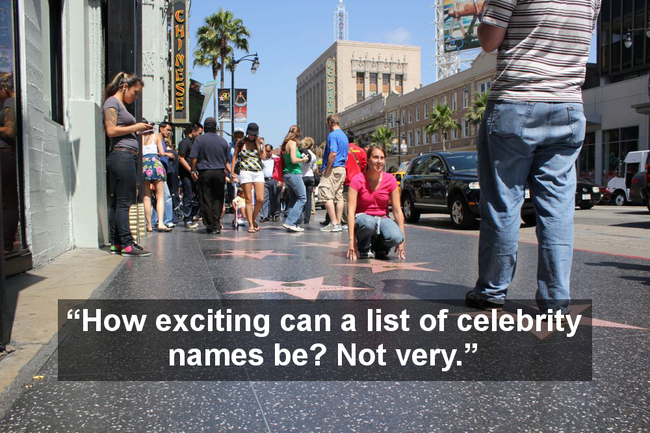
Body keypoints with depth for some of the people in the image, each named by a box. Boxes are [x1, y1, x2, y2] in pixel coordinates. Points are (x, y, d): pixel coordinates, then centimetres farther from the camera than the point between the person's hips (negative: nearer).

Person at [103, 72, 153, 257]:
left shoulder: (120, 104, 25)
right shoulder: (112, 102, -3)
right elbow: (111, 130, -14)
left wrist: (139, 130, 9)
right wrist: (135, 127, -7)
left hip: (128, 156, 10)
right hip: (122, 155, -10)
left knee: (118, 202, 9)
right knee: (124, 202, -10)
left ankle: (116, 244, 12)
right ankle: (127, 244, -9)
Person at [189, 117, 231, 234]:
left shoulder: (199, 140, -3)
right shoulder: (222, 141, 6)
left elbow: (194, 158, -7)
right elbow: (226, 160, 13)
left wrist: (193, 171, 5)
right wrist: (230, 172, 24)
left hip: (204, 173, -2)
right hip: (219, 173, 2)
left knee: (206, 199, 3)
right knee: (218, 199, 8)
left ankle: (210, 226, 4)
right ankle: (217, 225, 3)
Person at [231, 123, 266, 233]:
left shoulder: (260, 142, 10)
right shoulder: (240, 143, 7)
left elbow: (263, 157, -1)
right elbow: (234, 157, 11)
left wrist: (258, 144, -5)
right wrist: (232, 172, 4)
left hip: (258, 172, 2)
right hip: (245, 172, -2)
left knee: (260, 199, -6)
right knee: (249, 200, -3)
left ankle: (254, 219, 18)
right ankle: (250, 225, 1)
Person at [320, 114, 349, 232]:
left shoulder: (333, 135, -11)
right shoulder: (344, 135, 17)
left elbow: (333, 154, -21)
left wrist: (326, 170, -15)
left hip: (333, 169, -9)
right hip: (342, 169, 9)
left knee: (327, 196, -7)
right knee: (339, 197, 9)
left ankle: (333, 223, -11)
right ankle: (338, 223, 11)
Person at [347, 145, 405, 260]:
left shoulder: (390, 180, -5)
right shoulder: (358, 180, -13)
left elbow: (397, 211, -5)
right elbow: (351, 211, -18)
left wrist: (402, 240, -11)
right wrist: (351, 240, -27)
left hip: (382, 219, 2)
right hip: (362, 217, -2)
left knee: (396, 237, -31)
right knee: (368, 222, -39)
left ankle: (378, 246, 5)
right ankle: (364, 249, -7)